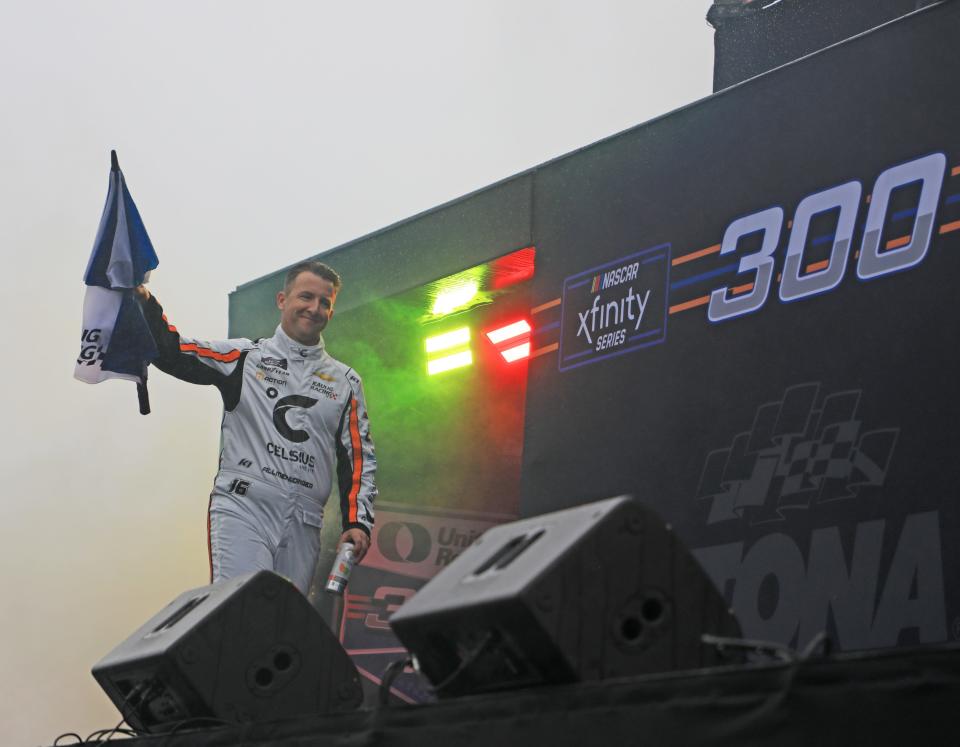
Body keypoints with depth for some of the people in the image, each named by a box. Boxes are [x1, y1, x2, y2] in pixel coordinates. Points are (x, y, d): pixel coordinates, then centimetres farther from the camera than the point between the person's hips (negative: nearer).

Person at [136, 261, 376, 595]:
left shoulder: (345, 382, 18)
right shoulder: (245, 357, 10)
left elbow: (359, 457, 15)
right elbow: (171, 352, 2)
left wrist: (357, 522, 4)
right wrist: (145, 303, -15)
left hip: (303, 527, 3)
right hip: (242, 508, -3)